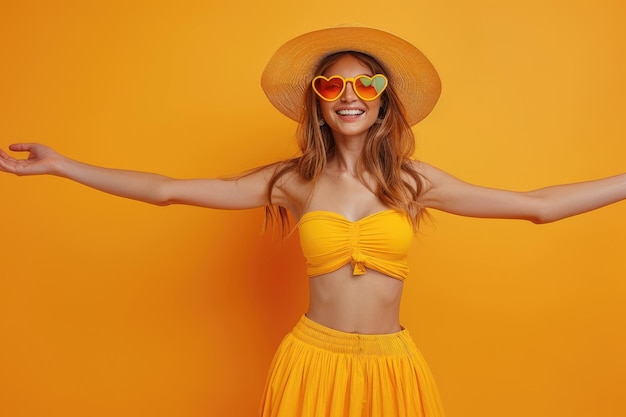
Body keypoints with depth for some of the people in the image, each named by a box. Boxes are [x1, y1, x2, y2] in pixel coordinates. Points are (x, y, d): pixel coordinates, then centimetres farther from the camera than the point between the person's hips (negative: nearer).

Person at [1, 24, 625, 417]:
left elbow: (539, 205, 0)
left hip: (391, 363, 1)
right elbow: (166, 190, -3)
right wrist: (58, 165, -4)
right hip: (314, 359, 0)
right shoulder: (291, 181, -4)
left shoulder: (413, 180, -2)